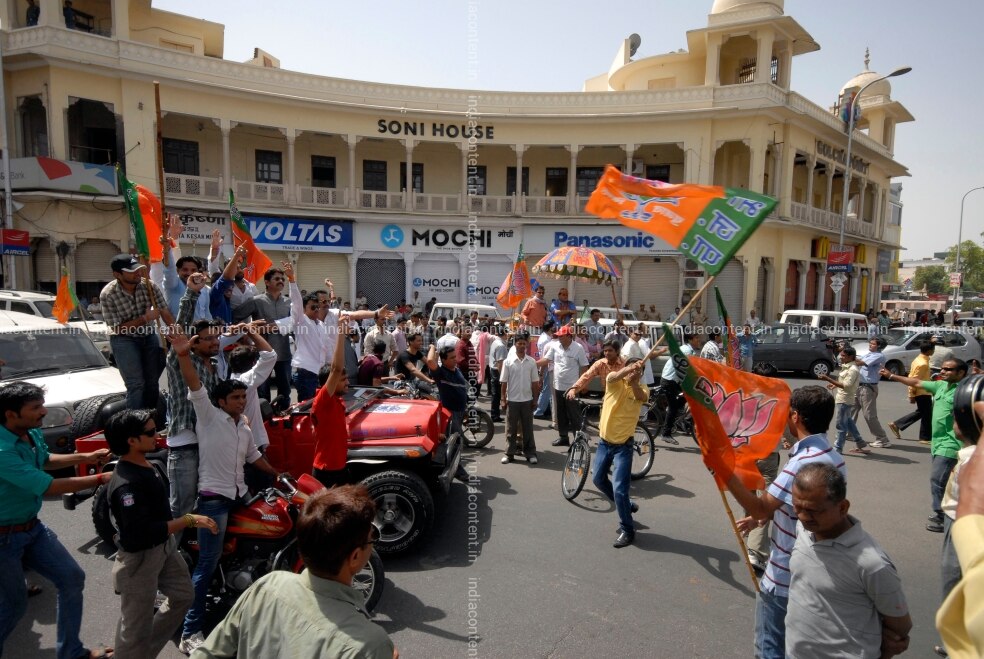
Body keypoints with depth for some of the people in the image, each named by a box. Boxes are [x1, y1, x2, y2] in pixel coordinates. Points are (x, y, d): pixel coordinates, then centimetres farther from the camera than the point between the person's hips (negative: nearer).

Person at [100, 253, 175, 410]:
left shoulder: (150, 286, -14)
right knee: (136, 384, -10)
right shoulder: (107, 294, -20)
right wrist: (145, 318, -23)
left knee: (153, 381, 8)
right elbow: (117, 328, -17)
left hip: (149, 336, 3)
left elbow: (165, 313, -14)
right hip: (124, 340, -3)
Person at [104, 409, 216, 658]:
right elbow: (142, 532, -35)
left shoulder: (144, 464, 1)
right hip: (140, 557, -10)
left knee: (183, 596, 23)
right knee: (136, 626, 6)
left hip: (165, 547, 10)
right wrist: (189, 520, -32)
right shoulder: (126, 484, -30)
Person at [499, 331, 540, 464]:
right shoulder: (508, 361, -4)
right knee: (511, 428, 7)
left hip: (527, 400, 1)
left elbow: (535, 382, 5)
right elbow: (503, 382, -2)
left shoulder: (531, 362, 1)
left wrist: (535, 399, 4)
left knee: (528, 428, 9)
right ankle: (509, 453, 16)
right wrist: (503, 399, -4)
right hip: (512, 400, -1)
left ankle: (530, 453, 18)